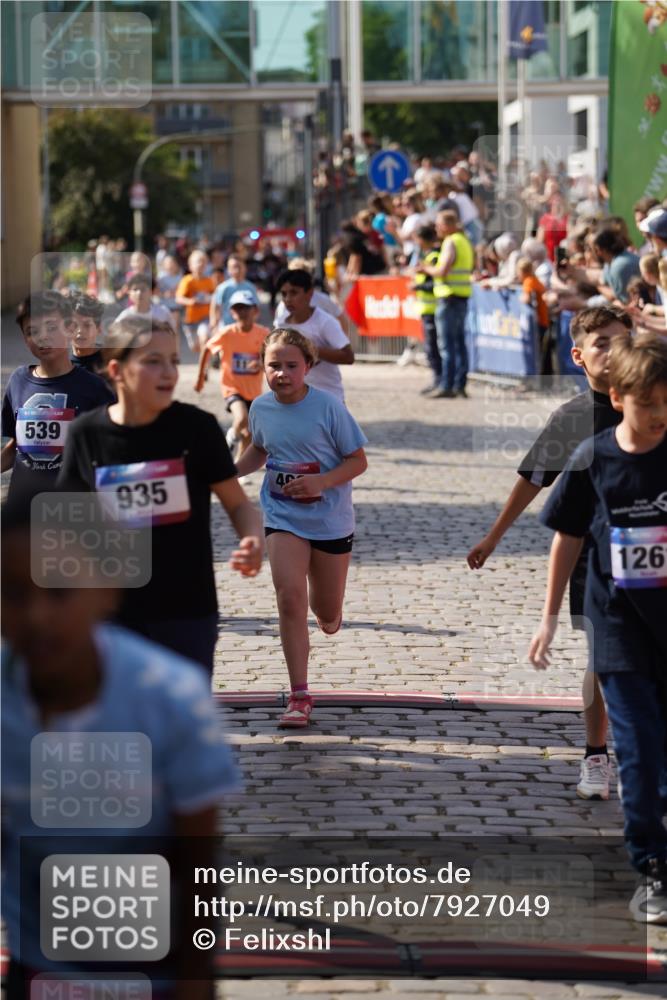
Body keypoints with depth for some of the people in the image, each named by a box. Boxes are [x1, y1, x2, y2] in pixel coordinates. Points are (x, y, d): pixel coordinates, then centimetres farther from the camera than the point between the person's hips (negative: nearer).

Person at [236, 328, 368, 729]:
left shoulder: (328, 407, -15)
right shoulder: (262, 408, -3)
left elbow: (358, 461, -10)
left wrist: (322, 482, -26)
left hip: (330, 519, -1)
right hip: (283, 518, 2)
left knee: (327, 612, 10)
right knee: (290, 598, -15)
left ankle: (328, 612, 51)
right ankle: (300, 696, -10)